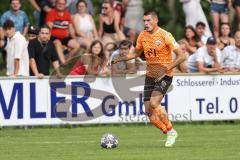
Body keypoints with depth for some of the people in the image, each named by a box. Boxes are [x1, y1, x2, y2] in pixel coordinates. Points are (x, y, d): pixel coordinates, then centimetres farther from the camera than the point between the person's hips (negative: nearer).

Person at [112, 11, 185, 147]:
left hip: (165, 76, -6)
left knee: (154, 103, -25)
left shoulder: (165, 35, -15)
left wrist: (166, 68, -24)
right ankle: (169, 134, 16)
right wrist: (119, 59, 7)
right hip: (150, 76, 6)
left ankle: (171, 131, -7)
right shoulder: (143, 36, 3)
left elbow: (181, 56, -15)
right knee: (149, 112, -1)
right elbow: (136, 53, 21)